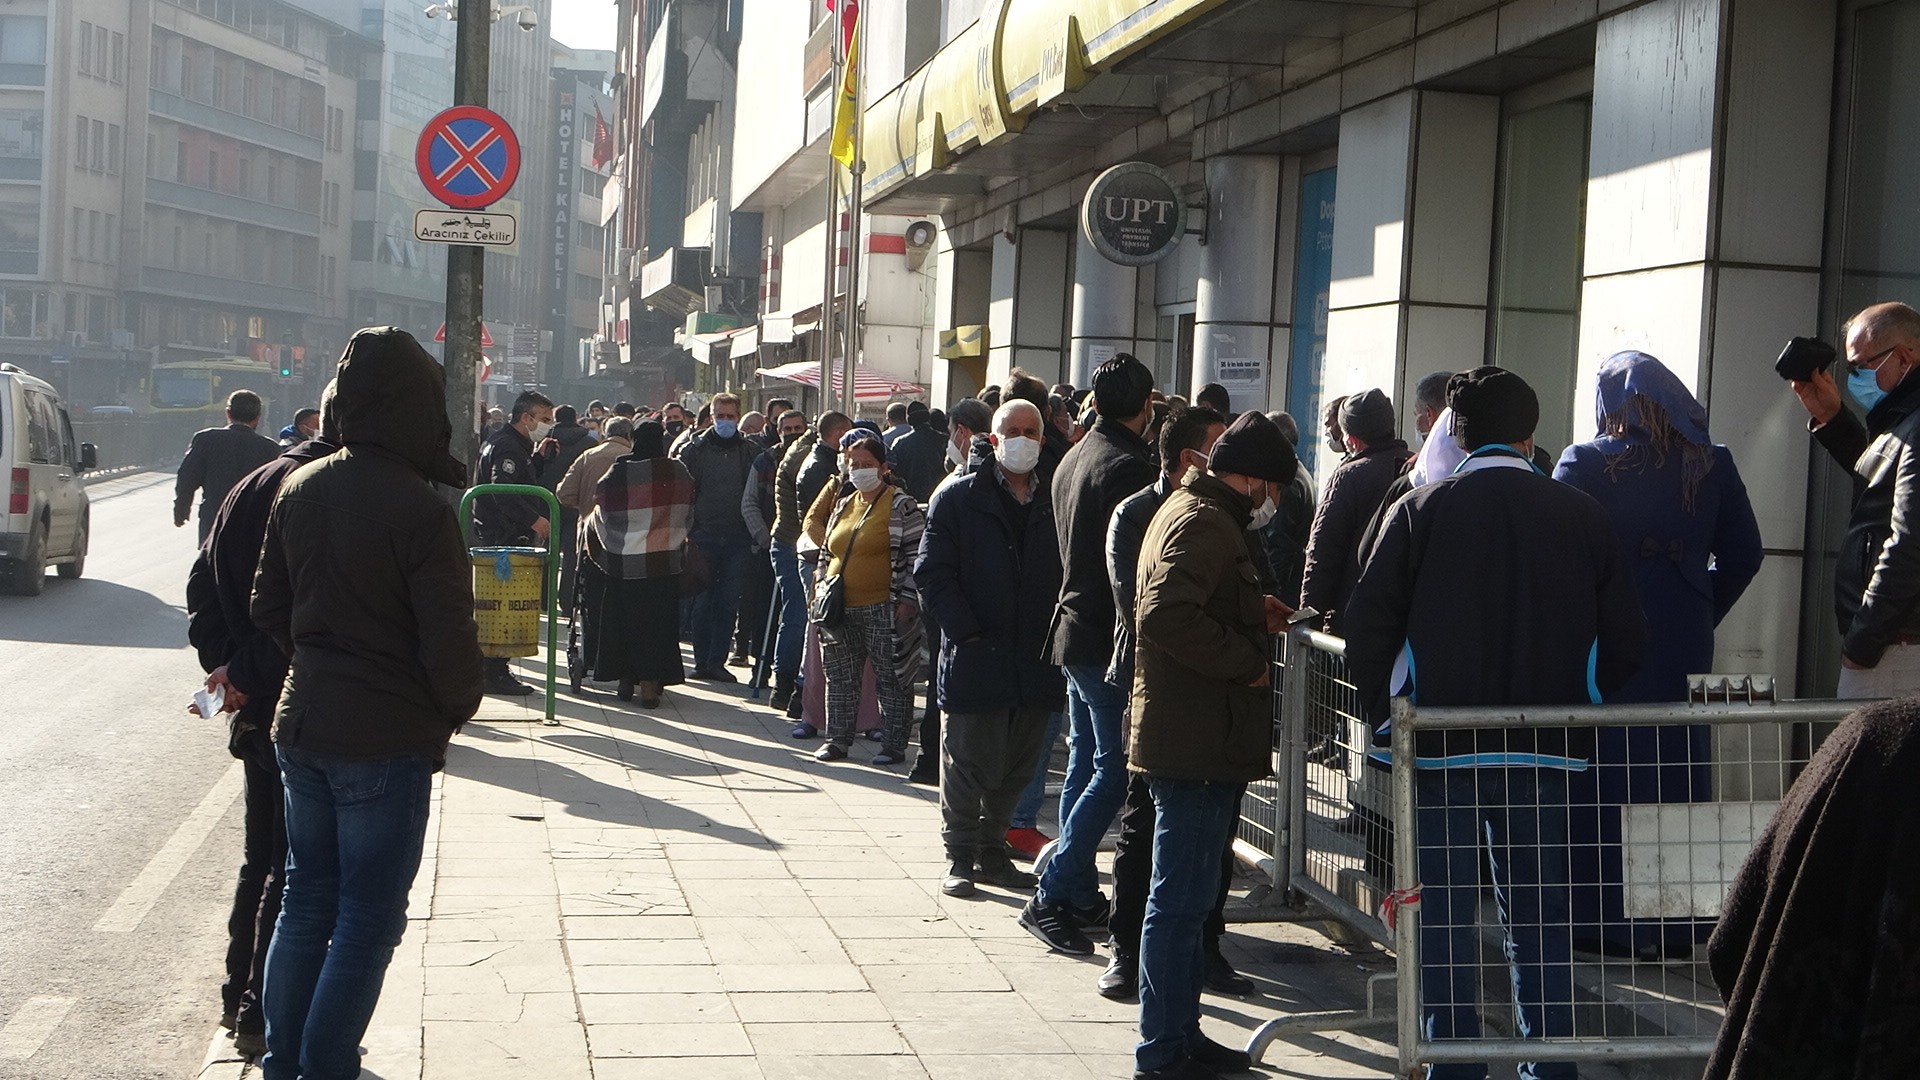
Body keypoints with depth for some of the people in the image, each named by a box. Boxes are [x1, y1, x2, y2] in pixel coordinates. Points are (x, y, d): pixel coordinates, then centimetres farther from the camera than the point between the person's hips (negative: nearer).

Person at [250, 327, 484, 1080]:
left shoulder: (299, 489, 3)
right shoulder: (420, 507, -19)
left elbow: (267, 609, 11)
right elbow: (448, 640, -17)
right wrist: (458, 708, 1)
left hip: (300, 728, 7)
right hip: (388, 737, -7)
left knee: (306, 900, 18)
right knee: (368, 918, 4)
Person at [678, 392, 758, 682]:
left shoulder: (750, 452, 8)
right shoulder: (695, 449, 4)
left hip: (737, 539, 1)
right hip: (704, 536, -1)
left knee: (728, 603, 0)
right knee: (703, 601, 2)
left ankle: (716, 661, 5)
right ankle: (702, 661, 9)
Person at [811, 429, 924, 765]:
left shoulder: (901, 505, -3)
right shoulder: (842, 505, 16)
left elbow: (915, 555, -7)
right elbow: (826, 551, 25)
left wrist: (907, 598, -13)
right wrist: (821, 585, 13)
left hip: (883, 609, -6)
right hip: (841, 609, 6)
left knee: (891, 678, -1)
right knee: (840, 679, 10)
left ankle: (894, 744, 6)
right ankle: (837, 740, 19)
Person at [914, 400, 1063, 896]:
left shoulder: (1054, 504, 10)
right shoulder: (958, 497, 0)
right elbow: (934, 574, -5)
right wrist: (966, 633, -13)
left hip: (1035, 663, 4)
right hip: (976, 659, -4)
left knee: (1016, 767, 11)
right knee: (969, 761, 1)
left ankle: (992, 853, 24)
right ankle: (960, 858, 13)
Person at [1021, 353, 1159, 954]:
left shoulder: (1073, 460, 13)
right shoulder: (1130, 466, -15)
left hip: (1075, 629, 10)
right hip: (1110, 638, -10)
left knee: (1084, 764, 13)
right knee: (1114, 770, -7)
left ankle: (1080, 895, 18)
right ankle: (1051, 897, -9)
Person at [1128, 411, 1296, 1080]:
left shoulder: (1189, 511, 19)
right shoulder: (1204, 523, -15)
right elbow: (1168, 615, -29)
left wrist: (1254, 618, 18)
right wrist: (1249, 661, -20)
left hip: (1195, 743, 11)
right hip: (1198, 745, -11)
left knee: (1186, 897, 18)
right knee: (1180, 901, -5)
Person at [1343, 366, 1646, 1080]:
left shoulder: (1420, 511, -6)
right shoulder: (1582, 516, 0)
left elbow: (1370, 625, -8)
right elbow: (1624, 640, 2)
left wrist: (1383, 699, 10)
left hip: (1442, 745, -2)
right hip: (1545, 752, 2)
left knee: (1444, 917, 6)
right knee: (1540, 918, 11)